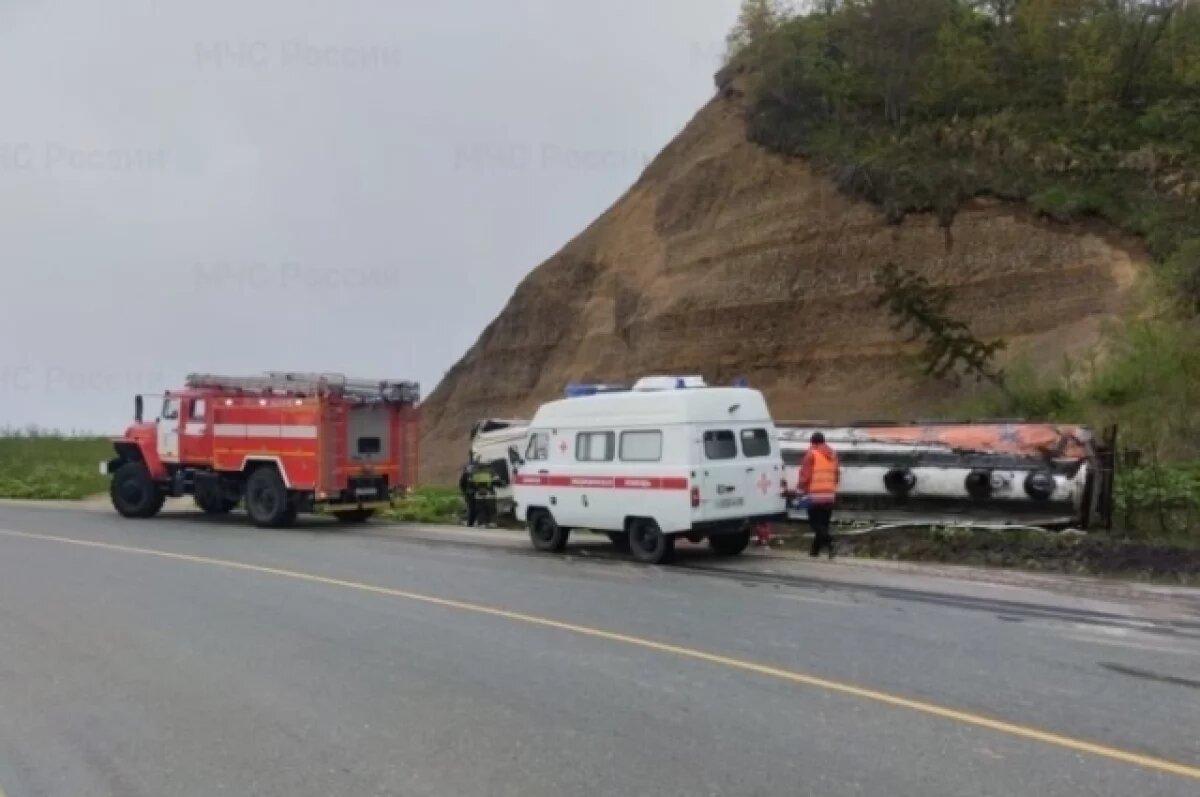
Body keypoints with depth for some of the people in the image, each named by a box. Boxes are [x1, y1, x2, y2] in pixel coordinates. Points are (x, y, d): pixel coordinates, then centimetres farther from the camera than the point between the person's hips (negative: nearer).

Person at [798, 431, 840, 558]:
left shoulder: (811, 454, -5)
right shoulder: (832, 455, 15)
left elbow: (805, 475, -9)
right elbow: (836, 476, 17)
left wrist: (802, 489, 4)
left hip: (815, 495, -6)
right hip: (830, 495, 6)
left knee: (816, 523, -5)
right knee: (823, 524, 12)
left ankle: (829, 541, -25)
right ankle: (815, 550, 19)